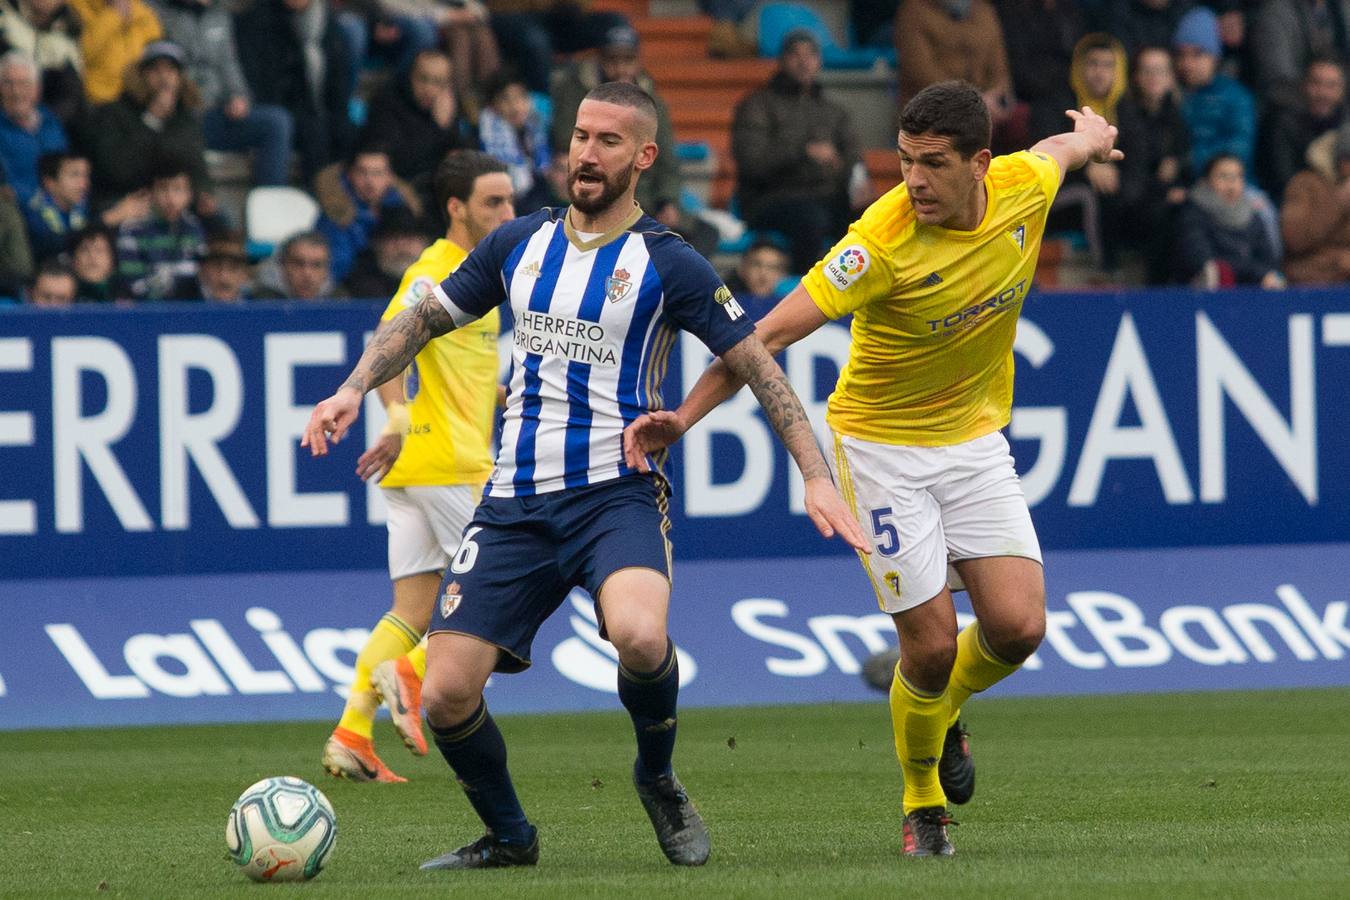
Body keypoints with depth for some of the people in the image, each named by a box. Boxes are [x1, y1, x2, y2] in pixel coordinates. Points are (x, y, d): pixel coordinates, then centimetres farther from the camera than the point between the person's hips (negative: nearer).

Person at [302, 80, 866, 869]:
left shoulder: (665, 264, -2)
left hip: (616, 496, -4)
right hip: (515, 503, 4)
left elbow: (759, 366, 0)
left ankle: (659, 778, -3)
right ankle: (508, 836, 20)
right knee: (446, 695, -8)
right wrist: (356, 389, 5)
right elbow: (424, 320, 21)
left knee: (638, 634, -35)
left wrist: (817, 476, -8)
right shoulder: (520, 244, 10)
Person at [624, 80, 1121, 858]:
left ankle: (945, 714, 26)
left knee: (1017, 625, -8)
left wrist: (1092, 135, 37)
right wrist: (684, 416, -37)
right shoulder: (884, 241, -27)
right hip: (881, 442, -4)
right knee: (932, 642, -7)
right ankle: (923, 801, 20)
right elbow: (771, 333, -29)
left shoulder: (1024, 186, -13)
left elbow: (1064, 145, 13)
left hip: (975, 439, 4)